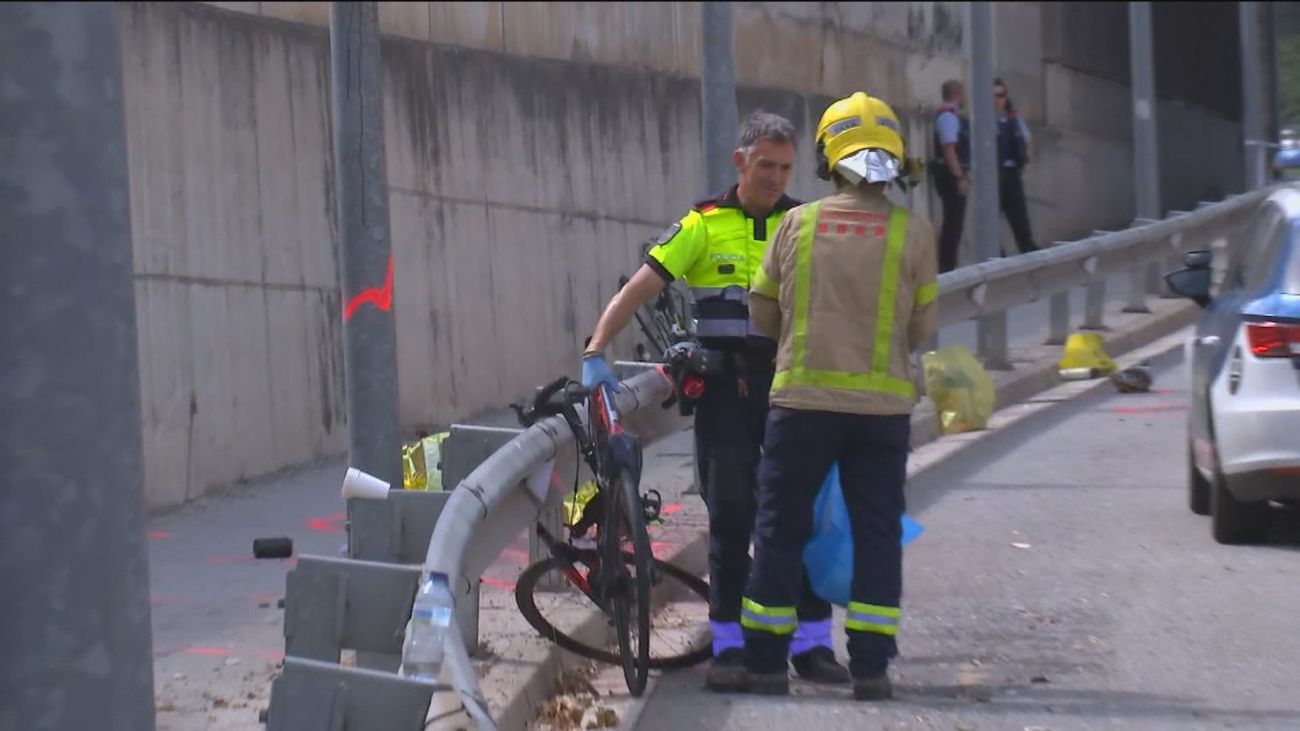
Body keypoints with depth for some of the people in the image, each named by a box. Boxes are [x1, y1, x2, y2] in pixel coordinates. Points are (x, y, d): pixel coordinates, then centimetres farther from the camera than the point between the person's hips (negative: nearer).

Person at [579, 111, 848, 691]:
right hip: (725, 386, -2)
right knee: (730, 514, -1)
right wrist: (595, 352, -18)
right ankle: (730, 645, 6)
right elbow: (638, 289, -6)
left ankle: (813, 642, 11)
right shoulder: (705, 225, 0)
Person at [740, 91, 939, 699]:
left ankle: (765, 663, 9)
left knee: (781, 529, 8)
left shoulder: (797, 223, -1)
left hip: (803, 398, 0)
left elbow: (763, 312, 7)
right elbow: (920, 328, 4)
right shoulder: (913, 233, -3)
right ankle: (870, 666, 6)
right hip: (883, 404, 0)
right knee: (877, 533, 9)